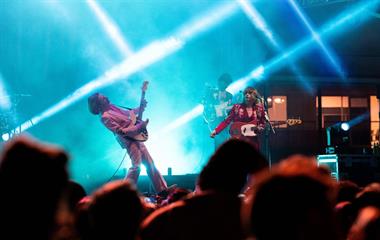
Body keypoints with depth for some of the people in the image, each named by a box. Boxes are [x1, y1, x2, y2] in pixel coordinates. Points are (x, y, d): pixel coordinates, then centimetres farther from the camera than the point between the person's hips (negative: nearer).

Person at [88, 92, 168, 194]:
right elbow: (121, 131, -21)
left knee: (150, 163, 10)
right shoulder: (105, 117, -16)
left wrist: (140, 108, 9)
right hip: (129, 140, -9)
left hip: (135, 136, 9)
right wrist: (140, 126, -20)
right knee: (136, 166, -17)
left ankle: (162, 190, 15)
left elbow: (127, 112, 24)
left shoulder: (111, 107, 11)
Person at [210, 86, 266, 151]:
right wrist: (216, 131, -11)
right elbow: (226, 121, 0)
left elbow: (263, 124, 14)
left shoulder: (259, 109, 6)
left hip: (253, 142, 2)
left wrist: (260, 128, -10)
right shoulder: (237, 107, 3)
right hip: (238, 140, -2)